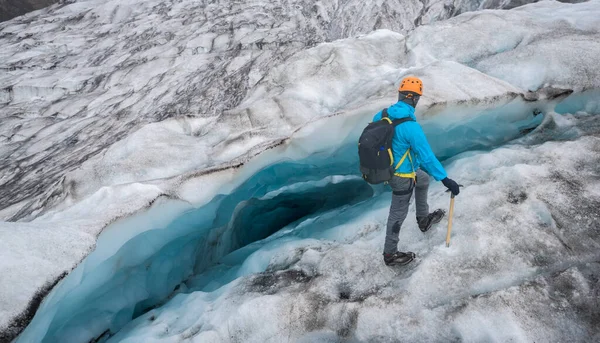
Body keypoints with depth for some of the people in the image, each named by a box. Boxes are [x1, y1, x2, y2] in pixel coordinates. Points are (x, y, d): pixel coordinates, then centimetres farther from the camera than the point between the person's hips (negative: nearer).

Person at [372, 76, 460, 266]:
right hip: (402, 176, -8)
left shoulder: (381, 115, -7)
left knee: (424, 179, 31)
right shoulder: (411, 126, -31)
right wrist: (445, 179, -22)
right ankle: (390, 254, 28)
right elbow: (427, 157, -29)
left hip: (386, 168, 8)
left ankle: (423, 219, 49)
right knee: (398, 214, 10)